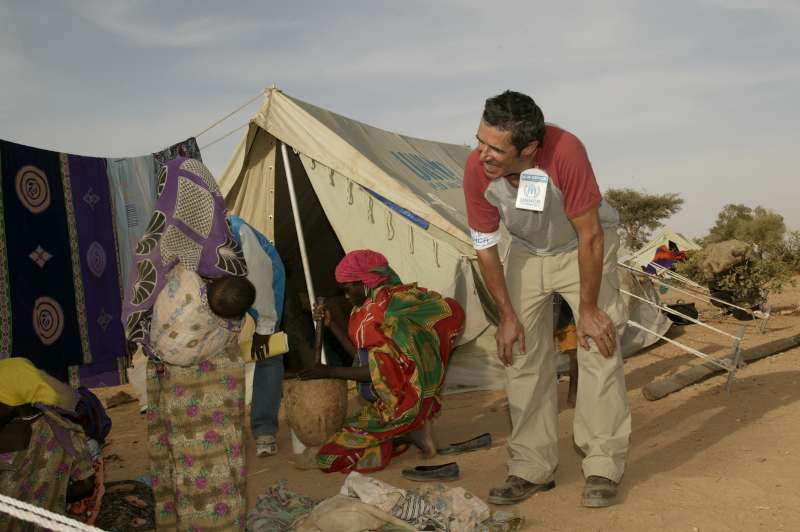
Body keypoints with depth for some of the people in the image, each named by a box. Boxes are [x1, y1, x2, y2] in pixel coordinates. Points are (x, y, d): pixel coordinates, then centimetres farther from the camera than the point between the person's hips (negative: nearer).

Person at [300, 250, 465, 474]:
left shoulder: (382, 310, -20)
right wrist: (330, 324, 11)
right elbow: (361, 353, 14)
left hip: (398, 409, -10)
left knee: (328, 458, -9)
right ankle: (411, 431, 8)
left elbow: (378, 372, -21)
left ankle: (406, 436, -7)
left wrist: (329, 372, -12)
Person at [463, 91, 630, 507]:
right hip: (528, 254, 3)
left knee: (599, 348, -11)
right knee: (523, 356, 1)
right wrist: (507, 315, -8)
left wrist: (587, 308, -20)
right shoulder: (477, 170, -27)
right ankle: (532, 469, 11)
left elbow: (589, 235, -27)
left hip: (584, 248, -3)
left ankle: (603, 468, 1)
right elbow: (485, 247, -13)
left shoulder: (565, 152, -38)